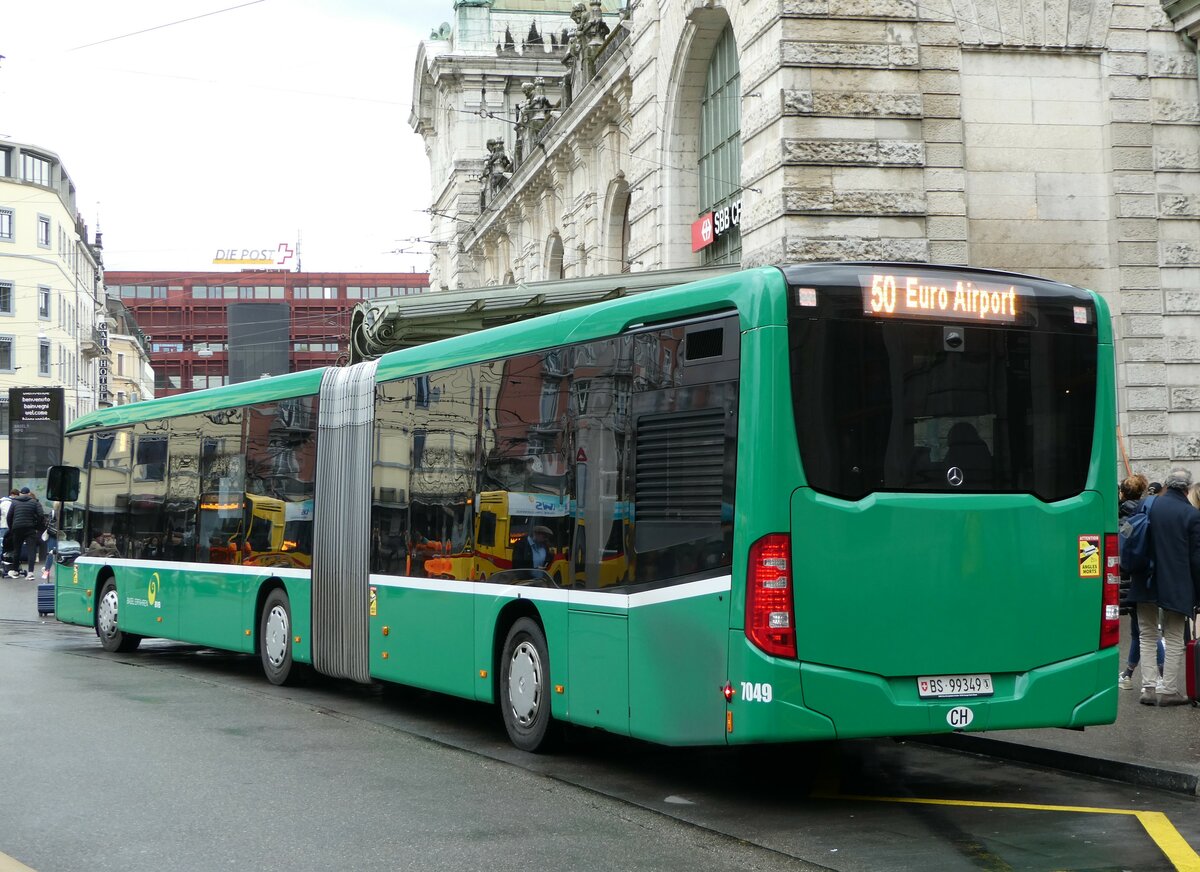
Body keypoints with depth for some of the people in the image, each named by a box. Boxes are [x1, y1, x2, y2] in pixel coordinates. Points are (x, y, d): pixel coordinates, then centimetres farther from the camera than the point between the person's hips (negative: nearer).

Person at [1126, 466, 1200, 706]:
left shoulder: (1149, 506, 0)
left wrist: (1131, 573, 20)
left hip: (1145, 584, 3)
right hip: (1176, 587, -3)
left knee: (1147, 636, 13)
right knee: (1174, 639, 7)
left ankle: (1148, 688, 7)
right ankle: (1168, 690, 6)